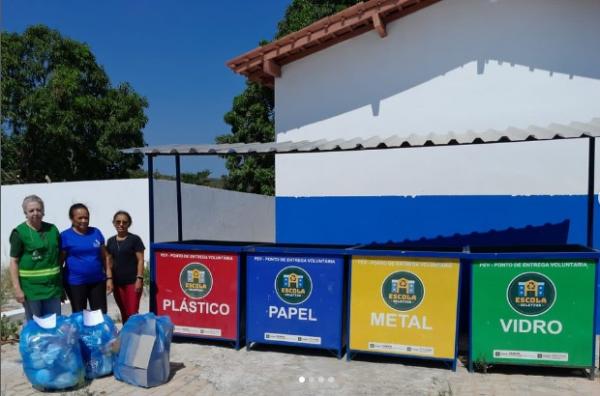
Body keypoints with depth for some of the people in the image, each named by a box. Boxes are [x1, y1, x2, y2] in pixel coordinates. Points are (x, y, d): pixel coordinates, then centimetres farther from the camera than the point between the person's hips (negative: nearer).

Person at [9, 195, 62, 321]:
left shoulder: (52, 229, 6)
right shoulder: (19, 233, -7)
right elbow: (14, 262, -7)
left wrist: (62, 281, 10)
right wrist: (17, 288, -12)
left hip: (53, 286, 4)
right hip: (31, 288, -4)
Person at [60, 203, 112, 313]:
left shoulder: (96, 232, 5)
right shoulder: (65, 236, -5)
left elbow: (104, 257, 9)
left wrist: (109, 278, 4)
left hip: (98, 281, 3)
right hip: (76, 283, -3)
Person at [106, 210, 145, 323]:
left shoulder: (135, 239, -4)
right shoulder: (111, 241, 10)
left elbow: (140, 260, -6)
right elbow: (109, 261, 13)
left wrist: (139, 279, -13)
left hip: (132, 281, -5)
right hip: (117, 282, 5)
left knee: (132, 313, -7)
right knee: (124, 313, 11)